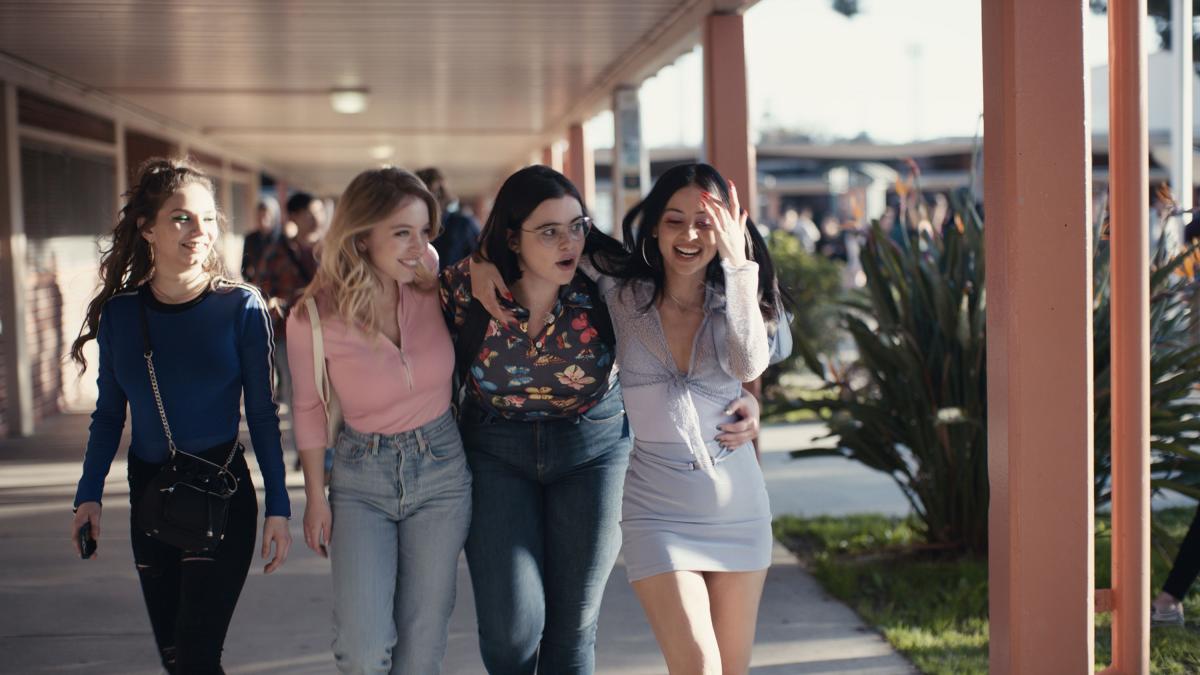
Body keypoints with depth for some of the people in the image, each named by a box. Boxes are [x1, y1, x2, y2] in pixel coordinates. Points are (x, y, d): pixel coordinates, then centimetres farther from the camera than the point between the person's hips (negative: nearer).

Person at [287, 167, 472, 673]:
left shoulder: (434, 284, -10)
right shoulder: (315, 320, -15)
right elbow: (309, 411, 1)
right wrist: (315, 497, 5)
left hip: (441, 467, 2)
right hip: (361, 480, -2)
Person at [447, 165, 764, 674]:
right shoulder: (464, 287, -14)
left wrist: (740, 399, -17)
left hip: (594, 447, 0)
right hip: (497, 454, 0)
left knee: (573, 623, 5)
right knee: (511, 623, -8)